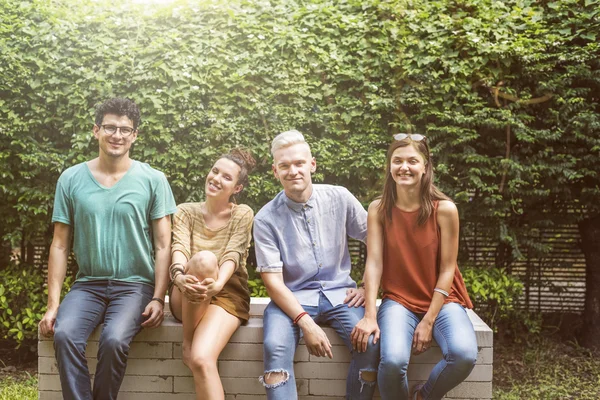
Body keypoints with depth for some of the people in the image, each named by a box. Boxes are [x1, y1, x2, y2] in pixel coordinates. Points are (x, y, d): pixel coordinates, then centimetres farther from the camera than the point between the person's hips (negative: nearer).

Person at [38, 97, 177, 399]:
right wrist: (53, 303, -1)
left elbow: (163, 246, 0)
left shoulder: (152, 180, -1)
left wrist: (158, 298, -9)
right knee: (64, 334, -26)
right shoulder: (71, 179, 4)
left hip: (135, 284, -2)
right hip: (87, 284, 2)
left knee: (114, 340, -28)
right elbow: (60, 245, 6)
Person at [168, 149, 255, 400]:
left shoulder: (243, 214, 5)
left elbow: (232, 255, -12)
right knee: (205, 259, -34)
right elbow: (179, 248, -10)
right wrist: (179, 276, -33)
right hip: (187, 298, 2)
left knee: (201, 359, -34)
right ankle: (187, 341, -19)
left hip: (227, 294, -2)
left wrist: (217, 284, -33)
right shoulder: (185, 211, 9)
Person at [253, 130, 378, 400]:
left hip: (339, 293, 2)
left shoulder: (339, 198, -1)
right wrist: (306, 323, -20)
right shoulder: (266, 219, -7)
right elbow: (273, 282, -9)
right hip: (292, 297, -1)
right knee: (276, 347, -30)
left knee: (370, 343, -24)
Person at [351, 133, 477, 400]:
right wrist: (370, 316, -19)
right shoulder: (379, 209, -4)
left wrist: (428, 321, -13)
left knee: (464, 355, -29)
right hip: (399, 300, 0)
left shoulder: (445, 209, -8)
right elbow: (374, 263, -9)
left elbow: (447, 269, -7)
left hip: (441, 300, 0)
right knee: (393, 361, -30)